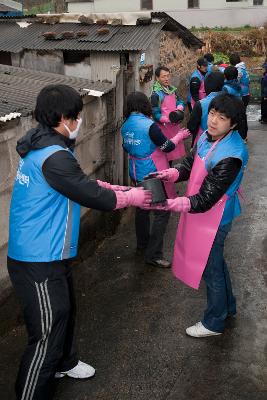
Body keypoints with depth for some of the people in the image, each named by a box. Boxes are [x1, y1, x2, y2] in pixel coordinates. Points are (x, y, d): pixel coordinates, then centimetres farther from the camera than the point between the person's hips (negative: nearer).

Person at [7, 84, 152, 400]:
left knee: (64, 310, 28)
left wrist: (117, 189, 9)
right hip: (40, 262, -11)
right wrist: (131, 197, -4)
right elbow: (92, 197, -20)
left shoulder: (42, 146, 7)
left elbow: (81, 183, 16)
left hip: (48, 254, 11)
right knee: (47, 334, 3)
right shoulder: (53, 156, -26)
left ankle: (64, 363, 52)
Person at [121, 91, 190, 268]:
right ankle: (153, 254, 3)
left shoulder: (125, 126, 1)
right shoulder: (149, 125, -21)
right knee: (162, 212, 1)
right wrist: (180, 135, 5)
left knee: (142, 207, 22)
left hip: (136, 174, 8)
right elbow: (168, 147, -12)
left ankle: (142, 245, 36)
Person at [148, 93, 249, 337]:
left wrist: (167, 204, -38)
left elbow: (205, 200, -31)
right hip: (203, 214, 9)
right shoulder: (208, 136, -6)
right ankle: (227, 306, 50)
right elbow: (190, 163, 5)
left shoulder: (230, 156, -32)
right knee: (216, 261, 26)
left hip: (214, 218, -9)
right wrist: (171, 174, -15)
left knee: (211, 268, 10)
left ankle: (214, 323, 34)